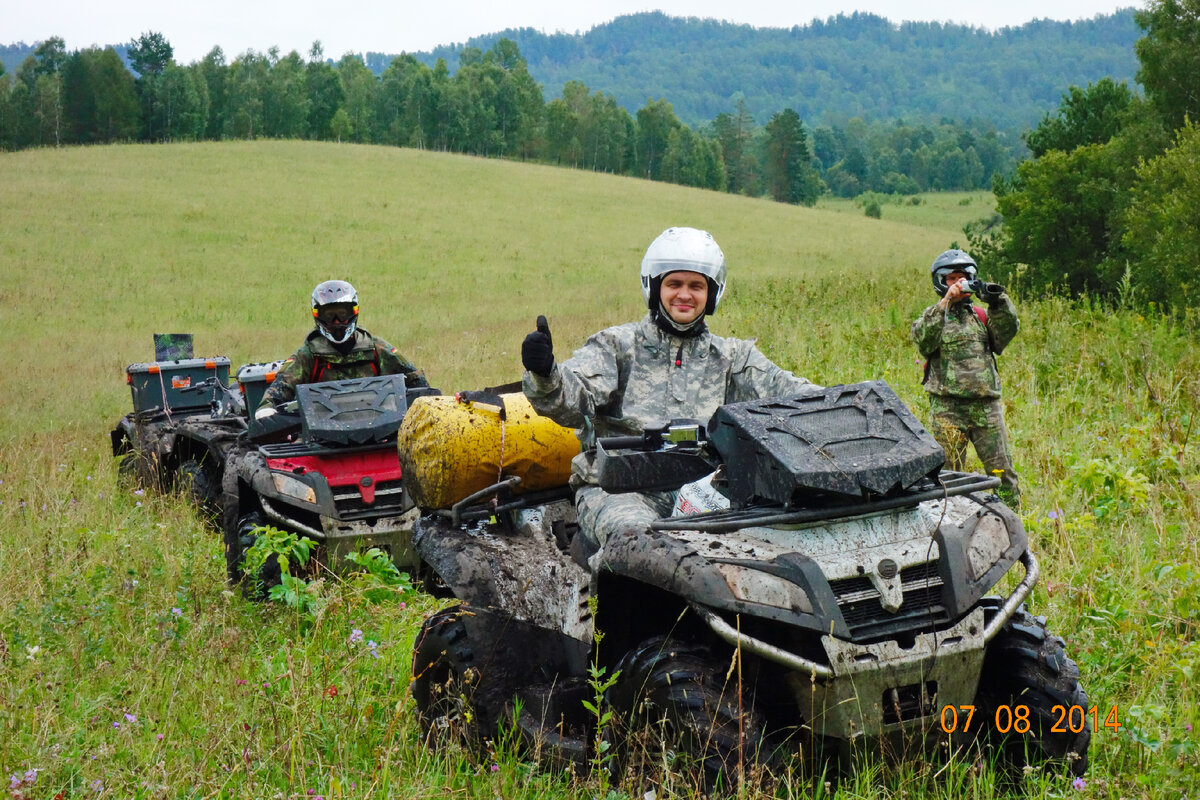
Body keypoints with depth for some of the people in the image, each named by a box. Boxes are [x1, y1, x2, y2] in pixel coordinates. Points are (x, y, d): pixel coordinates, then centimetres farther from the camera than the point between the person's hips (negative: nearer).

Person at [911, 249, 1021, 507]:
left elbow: (1007, 332, -2)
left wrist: (998, 302, -16)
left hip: (987, 406, 3)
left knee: (1003, 472, 2)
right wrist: (945, 303, -19)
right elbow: (923, 340, -14)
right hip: (947, 407, -3)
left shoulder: (981, 316, 16)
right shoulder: (933, 316, 8)